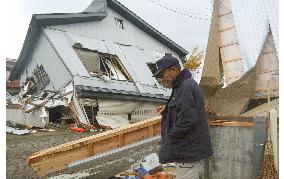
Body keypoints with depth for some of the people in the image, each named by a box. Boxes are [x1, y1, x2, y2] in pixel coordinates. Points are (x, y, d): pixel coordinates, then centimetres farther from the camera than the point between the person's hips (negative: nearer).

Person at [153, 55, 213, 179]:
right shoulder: (186, 84, 13)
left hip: (189, 152, -10)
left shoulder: (187, 87, -20)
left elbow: (186, 121, -27)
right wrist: (167, 110, 8)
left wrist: (168, 139, -15)